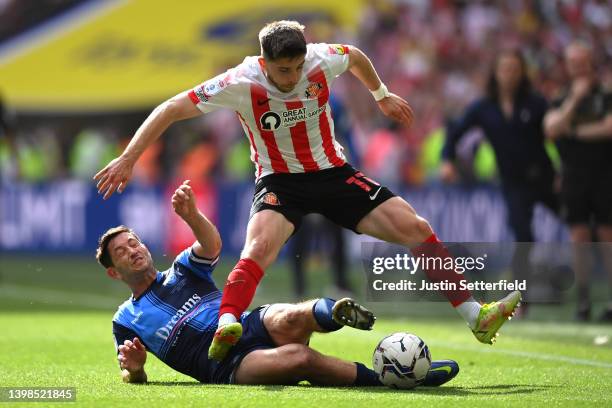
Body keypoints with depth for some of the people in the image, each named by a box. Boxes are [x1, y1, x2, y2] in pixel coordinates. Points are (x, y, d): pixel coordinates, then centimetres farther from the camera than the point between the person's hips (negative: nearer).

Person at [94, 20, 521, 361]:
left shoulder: (322, 61, -13)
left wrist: (383, 96, 26)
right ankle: (225, 328, -52)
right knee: (261, 245, -36)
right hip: (280, 181, -3)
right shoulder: (241, 84, -21)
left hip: (334, 172, 3)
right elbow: (171, 109, -17)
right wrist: (129, 158, -20)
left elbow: (356, 56, 13)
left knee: (415, 227, -9)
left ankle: (477, 316, -4)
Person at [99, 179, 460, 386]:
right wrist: (134, 367, -7)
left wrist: (191, 215, -23)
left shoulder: (182, 269, 22)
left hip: (253, 326, 3)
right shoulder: (126, 321, 22)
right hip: (228, 367, -3)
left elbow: (213, 245, 0)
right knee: (298, 357, -34)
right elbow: (133, 378, 20)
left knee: (286, 321, -36)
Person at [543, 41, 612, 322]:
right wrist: (575, 99, -12)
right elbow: (552, 129, -6)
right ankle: (583, 300, 5)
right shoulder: (562, 101, 12)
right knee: (579, 236, 1)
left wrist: (577, 131, -5)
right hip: (573, 175, 3)